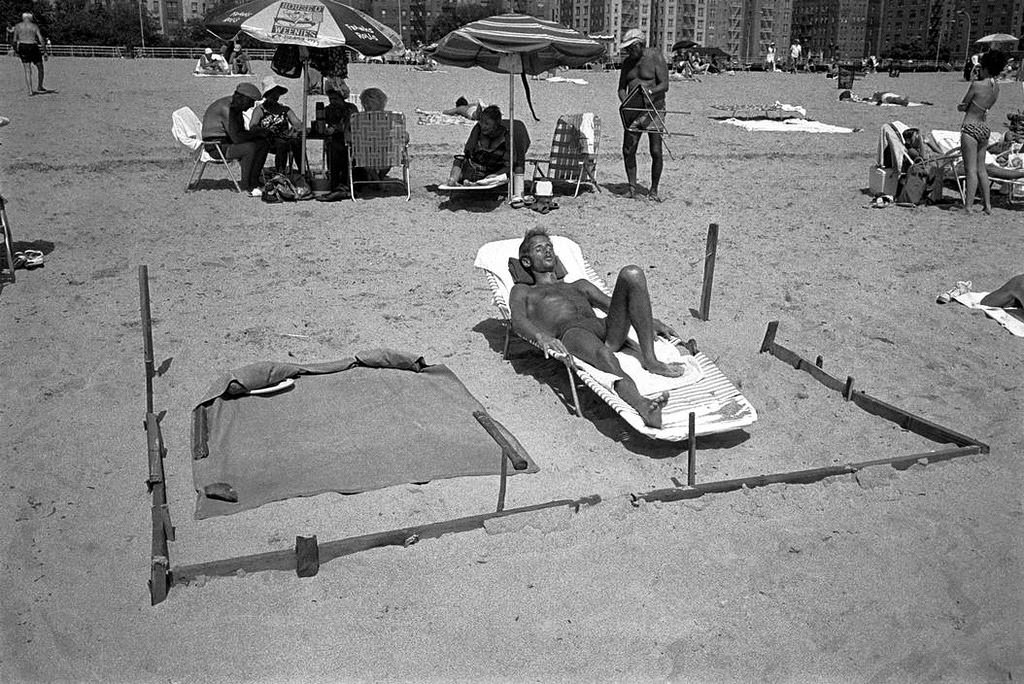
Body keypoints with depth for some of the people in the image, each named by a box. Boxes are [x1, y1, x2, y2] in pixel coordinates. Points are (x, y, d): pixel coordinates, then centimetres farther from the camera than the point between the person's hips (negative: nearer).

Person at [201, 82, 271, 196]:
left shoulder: (236, 106, 8)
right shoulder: (226, 108, -23)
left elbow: (241, 132, 14)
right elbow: (236, 137, -29)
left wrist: (257, 132, -4)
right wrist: (257, 132, -17)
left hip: (227, 142, 10)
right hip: (216, 146, -10)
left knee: (264, 143, -1)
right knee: (250, 148, -31)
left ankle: (253, 181, -2)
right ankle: (246, 186, -18)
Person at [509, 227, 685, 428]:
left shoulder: (580, 285, 41)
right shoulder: (522, 291, 28)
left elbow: (615, 306, 31)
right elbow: (518, 320, 6)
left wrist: (653, 322, 13)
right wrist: (541, 336, -18)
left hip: (605, 327, 5)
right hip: (570, 333, -4)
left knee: (632, 274, -19)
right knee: (602, 353, -40)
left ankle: (649, 359, -27)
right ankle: (641, 405, -68)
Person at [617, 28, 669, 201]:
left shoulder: (656, 58, -6)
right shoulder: (627, 62, 11)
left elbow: (664, 85, -13)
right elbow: (621, 88, 11)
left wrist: (648, 92, -29)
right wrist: (626, 102, -9)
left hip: (654, 108, -4)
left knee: (656, 151, -8)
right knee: (628, 149, -6)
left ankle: (653, 190, 6)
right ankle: (632, 188, 5)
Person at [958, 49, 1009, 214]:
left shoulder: (976, 85, -15)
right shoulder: (996, 87, 7)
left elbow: (961, 107, -5)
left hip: (970, 128, -8)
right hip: (984, 128, 8)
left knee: (971, 169, -5)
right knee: (981, 169, 15)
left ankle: (968, 206, -3)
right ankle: (987, 205, 19)